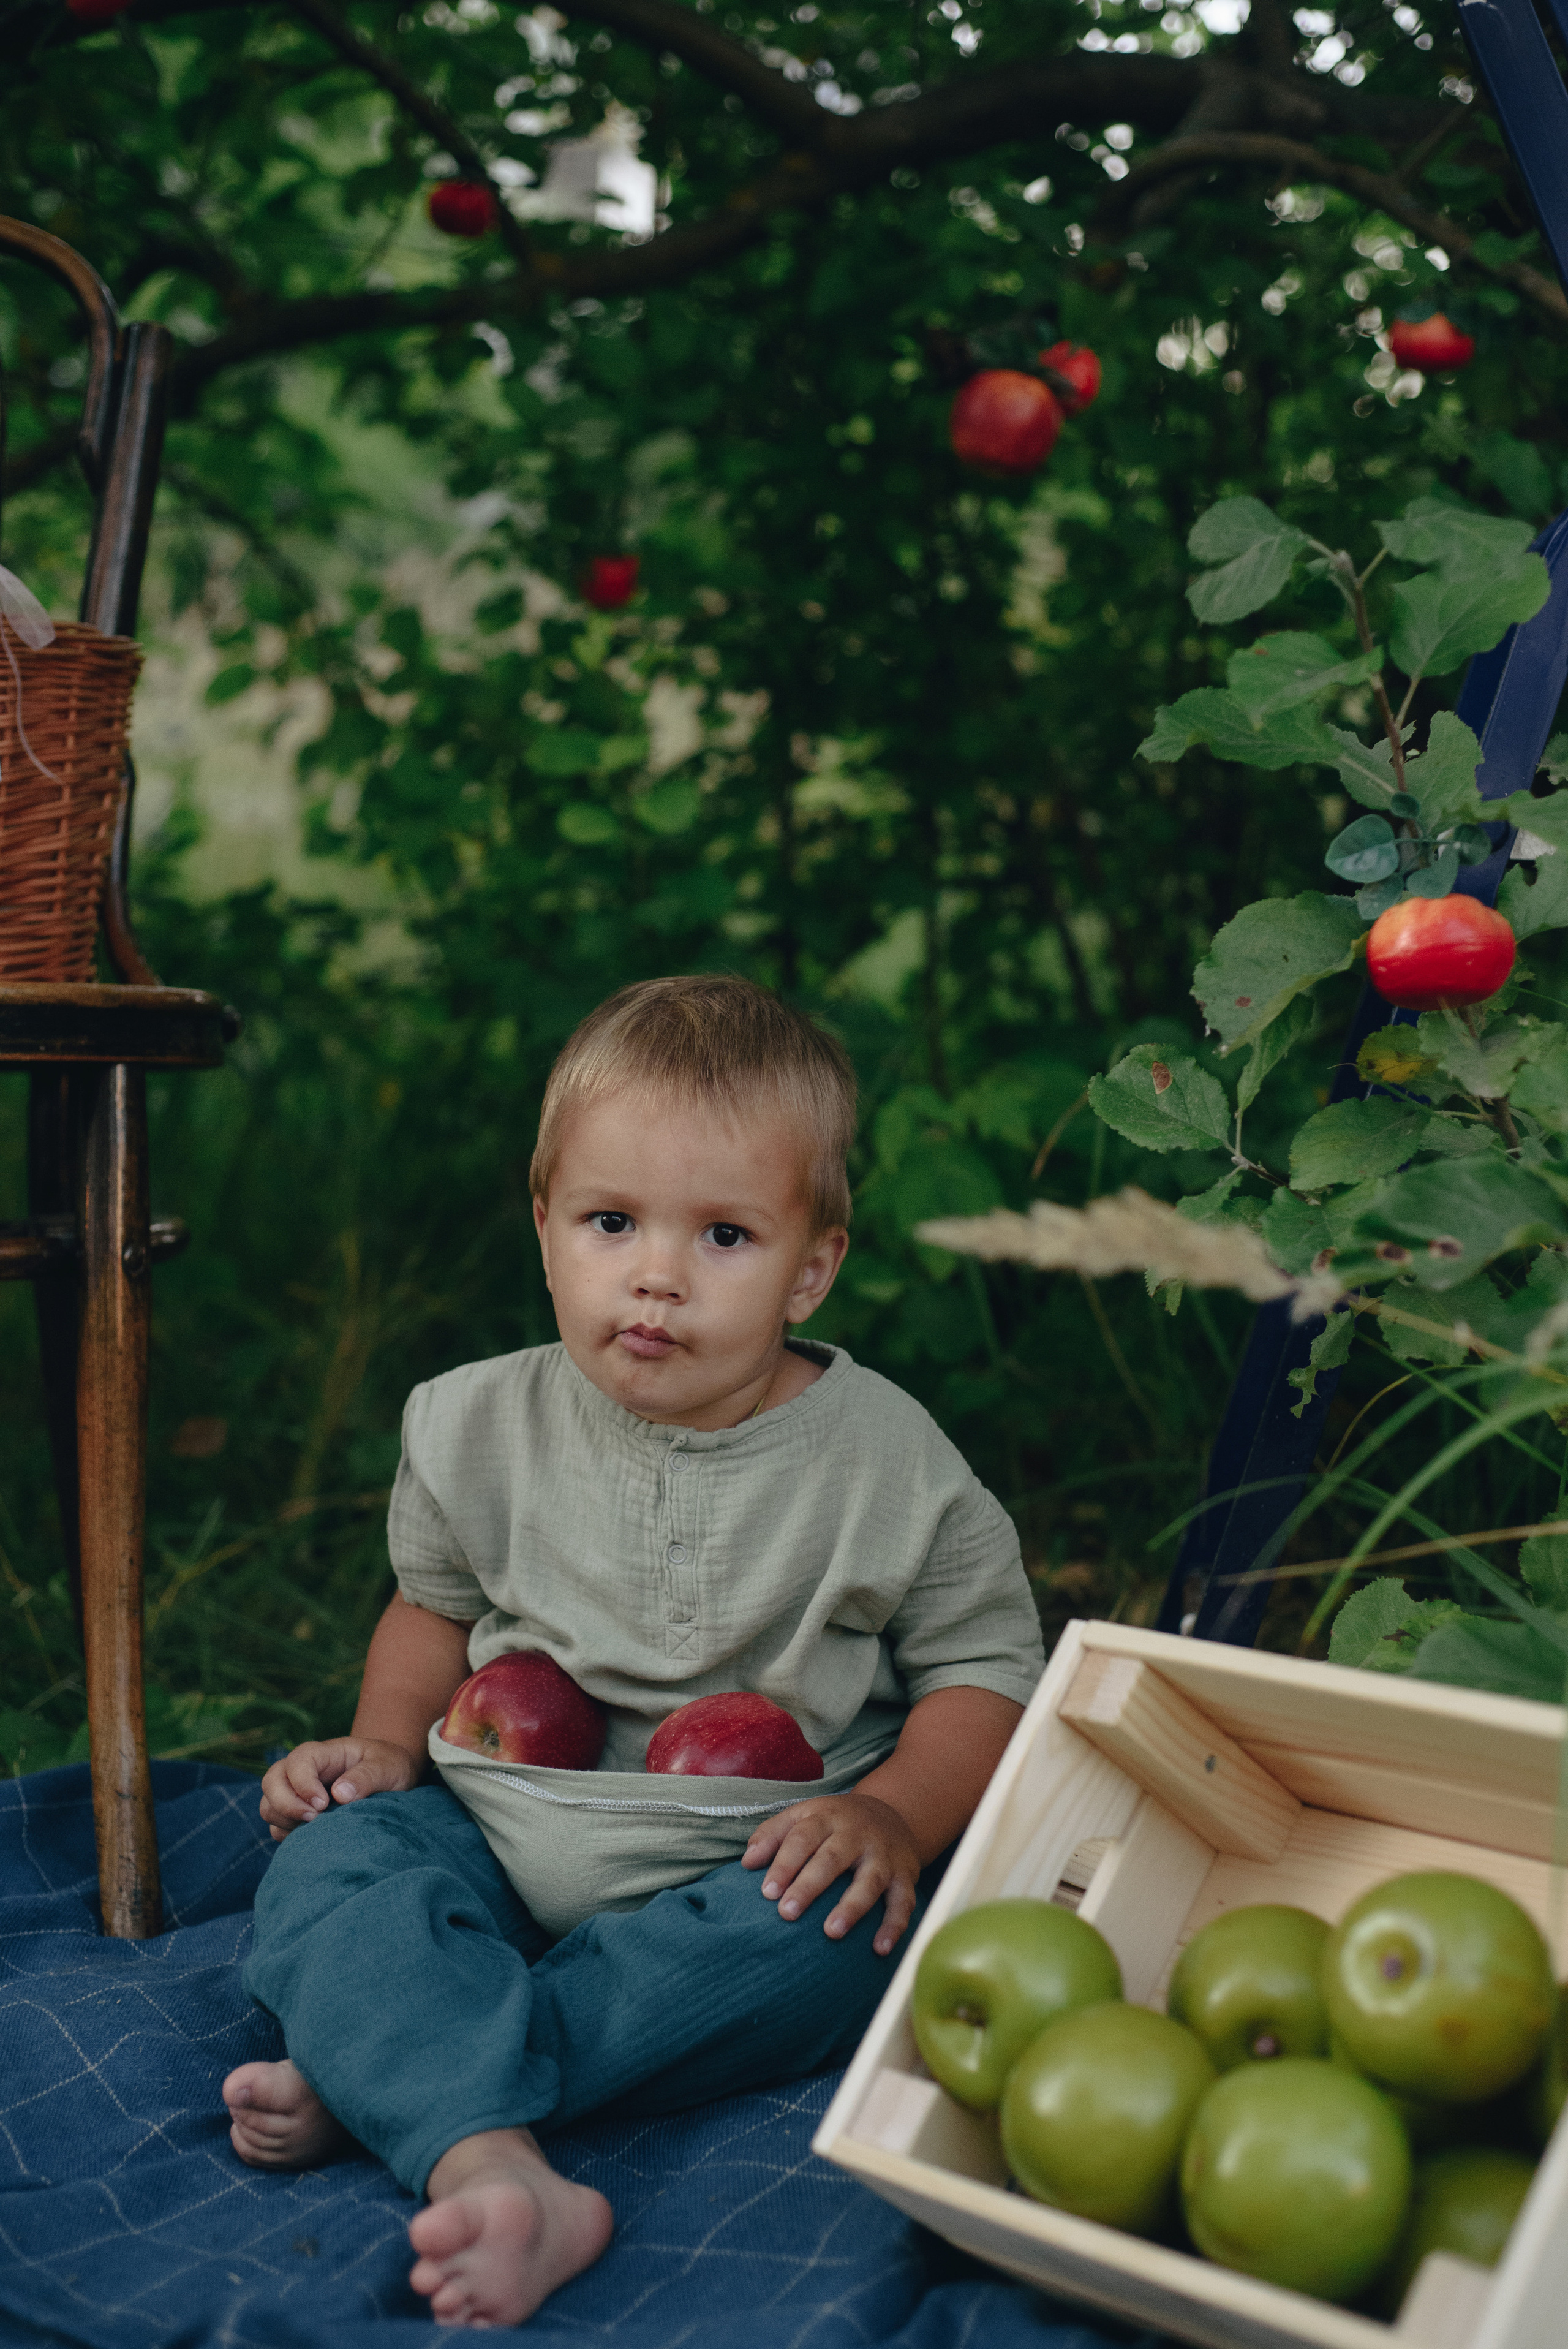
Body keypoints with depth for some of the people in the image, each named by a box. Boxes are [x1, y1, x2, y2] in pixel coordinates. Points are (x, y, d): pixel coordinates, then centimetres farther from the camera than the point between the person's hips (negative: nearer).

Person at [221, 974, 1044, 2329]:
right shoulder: (479, 1430, 0)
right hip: (496, 1848, 2)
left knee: (845, 1927, -33)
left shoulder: (884, 1460, -8)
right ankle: (489, 2168, -47)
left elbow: (984, 1663, -2)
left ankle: (367, 2077, -30)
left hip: (753, 1868, -2)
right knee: (333, 1859, -23)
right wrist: (386, 1741, 1)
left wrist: (893, 1813, -19)